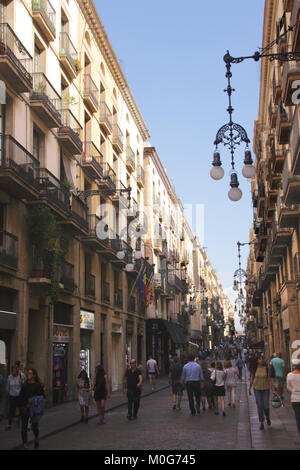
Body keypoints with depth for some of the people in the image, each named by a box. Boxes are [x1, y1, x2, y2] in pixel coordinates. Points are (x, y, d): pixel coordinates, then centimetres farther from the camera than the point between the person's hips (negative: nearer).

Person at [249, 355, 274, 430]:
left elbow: (269, 379, -3)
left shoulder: (266, 369, -5)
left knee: (266, 405, 0)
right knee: (259, 406, -4)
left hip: (266, 388, 0)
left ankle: (267, 417, 32)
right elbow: (251, 379, 3)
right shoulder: (254, 369, -5)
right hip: (257, 389, 0)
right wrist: (249, 389, 6)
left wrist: (273, 390, -7)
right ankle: (261, 423, 7)